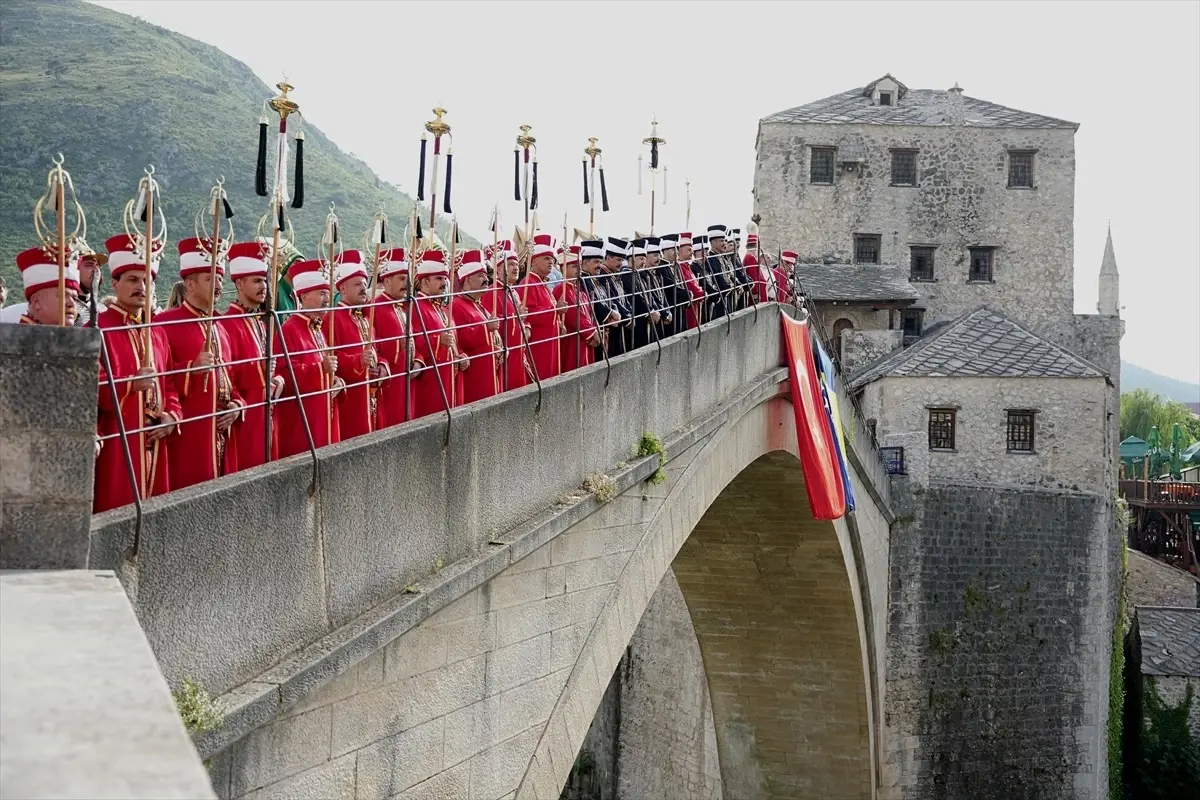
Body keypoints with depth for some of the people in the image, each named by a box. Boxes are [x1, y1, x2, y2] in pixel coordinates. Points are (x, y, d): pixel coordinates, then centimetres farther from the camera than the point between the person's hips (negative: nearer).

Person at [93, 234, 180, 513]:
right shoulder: (98, 329, -7)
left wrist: (172, 416, 4)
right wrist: (131, 383, -26)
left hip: (152, 444, 7)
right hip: (115, 446, -7)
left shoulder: (157, 332, 16)